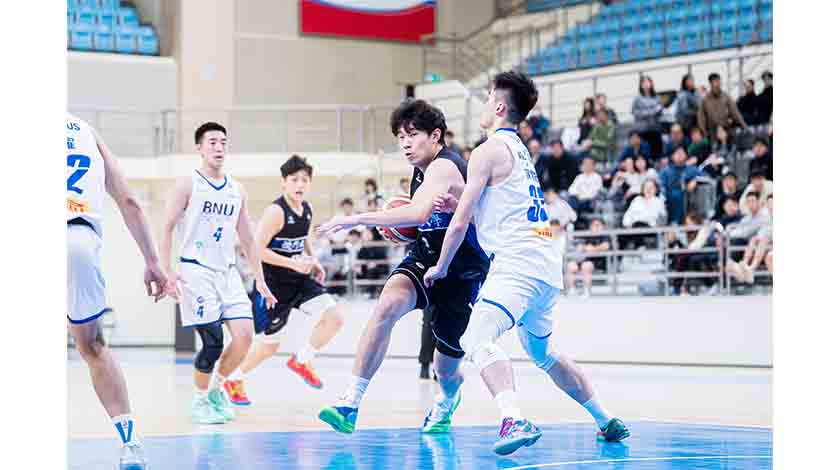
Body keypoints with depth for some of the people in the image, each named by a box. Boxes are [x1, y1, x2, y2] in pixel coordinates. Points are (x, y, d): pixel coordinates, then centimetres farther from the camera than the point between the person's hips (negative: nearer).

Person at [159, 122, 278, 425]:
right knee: (213, 342, -10)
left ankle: (217, 388, 15)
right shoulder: (187, 185, -3)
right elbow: (166, 229, -5)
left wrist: (260, 281, 13)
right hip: (196, 271, -5)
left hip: (228, 272, 5)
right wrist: (167, 273, -14)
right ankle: (200, 402, 11)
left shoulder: (237, 191, 13)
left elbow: (248, 240, 17)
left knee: (244, 334, -9)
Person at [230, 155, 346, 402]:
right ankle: (234, 380, 28)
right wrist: (293, 263, -26)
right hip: (273, 283, -6)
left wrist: (314, 261, 6)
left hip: (299, 279, 6)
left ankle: (301, 360, 9)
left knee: (335, 317, -11)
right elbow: (257, 249, -23)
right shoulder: (276, 211, -21)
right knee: (270, 344, 4)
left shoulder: (307, 209, 3)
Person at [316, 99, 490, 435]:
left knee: (446, 371, 7)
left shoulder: (443, 167, -23)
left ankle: (447, 402, 49)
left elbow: (418, 213, -43)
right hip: (426, 258, 6)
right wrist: (400, 228, 1)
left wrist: (357, 219, -42)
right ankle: (350, 404, -33)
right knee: (388, 303, -29)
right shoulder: (421, 170, 4)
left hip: (464, 272, -6)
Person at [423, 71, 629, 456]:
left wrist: (441, 267, 9)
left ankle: (514, 420, -43)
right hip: (548, 266, 10)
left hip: (518, 261, -10)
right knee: (542, 353, 26)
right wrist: (458, 204, 12)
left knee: (478, 339, -23)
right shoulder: (520, 151, 23)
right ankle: (607, 422, 31)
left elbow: (460, 223, -4)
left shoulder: (489, 151, -4)